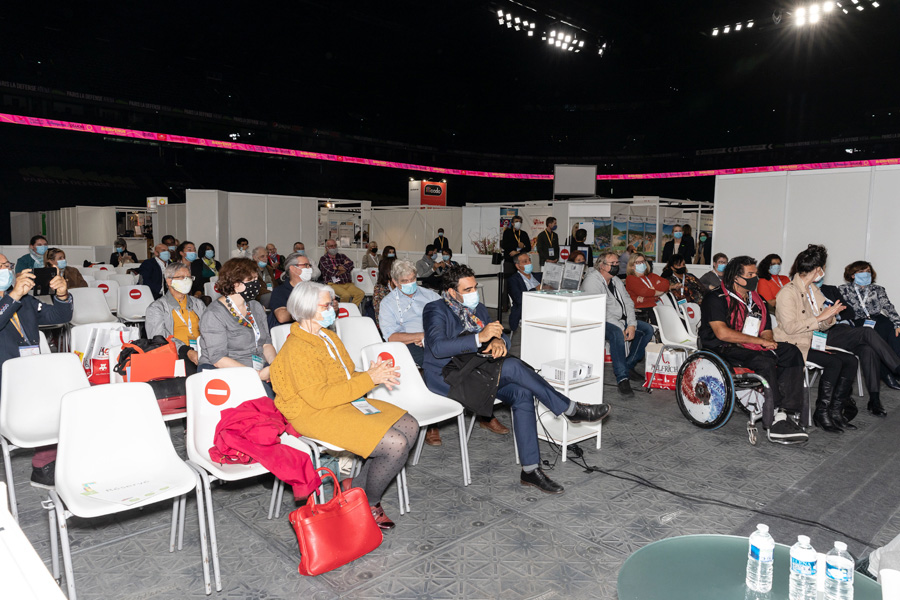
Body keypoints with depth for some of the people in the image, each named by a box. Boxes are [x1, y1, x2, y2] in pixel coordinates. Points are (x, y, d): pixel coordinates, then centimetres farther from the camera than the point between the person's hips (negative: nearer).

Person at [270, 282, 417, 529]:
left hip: (346, 403, 10)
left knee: (409, 426, 1)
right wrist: (369, 379, -23)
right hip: (318, 416, -10)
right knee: (396, 445, -21)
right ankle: (369, 505, 5)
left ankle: (356, 487, 7)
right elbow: (320, 397, -24)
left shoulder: (329, 337, 12)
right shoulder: (297, 350, -19)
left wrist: (374, 374, -5)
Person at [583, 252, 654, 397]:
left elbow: (628, 303, 10)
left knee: (647, 329, -2)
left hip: (621, 320, 9)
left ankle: (628, 366, 3)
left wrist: (632, 325, -7)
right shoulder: (592, 280, -14)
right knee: (617, 333, -37)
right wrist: (621, 327, -23)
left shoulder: (616, 281, 14)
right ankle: (622, 377, -33)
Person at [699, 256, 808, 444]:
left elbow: (767, 331, 17)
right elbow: (722, 333, -16)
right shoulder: (716, 298, -4)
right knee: (765, 362, -33)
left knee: (792, 352, -19)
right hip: (723, 350, -7)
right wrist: (758, 340, -14)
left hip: (755, 349, 7)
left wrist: (769, 341, -9)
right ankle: (777, 419, -28)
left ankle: (783, 413, -28)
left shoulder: (758, 301, 21)